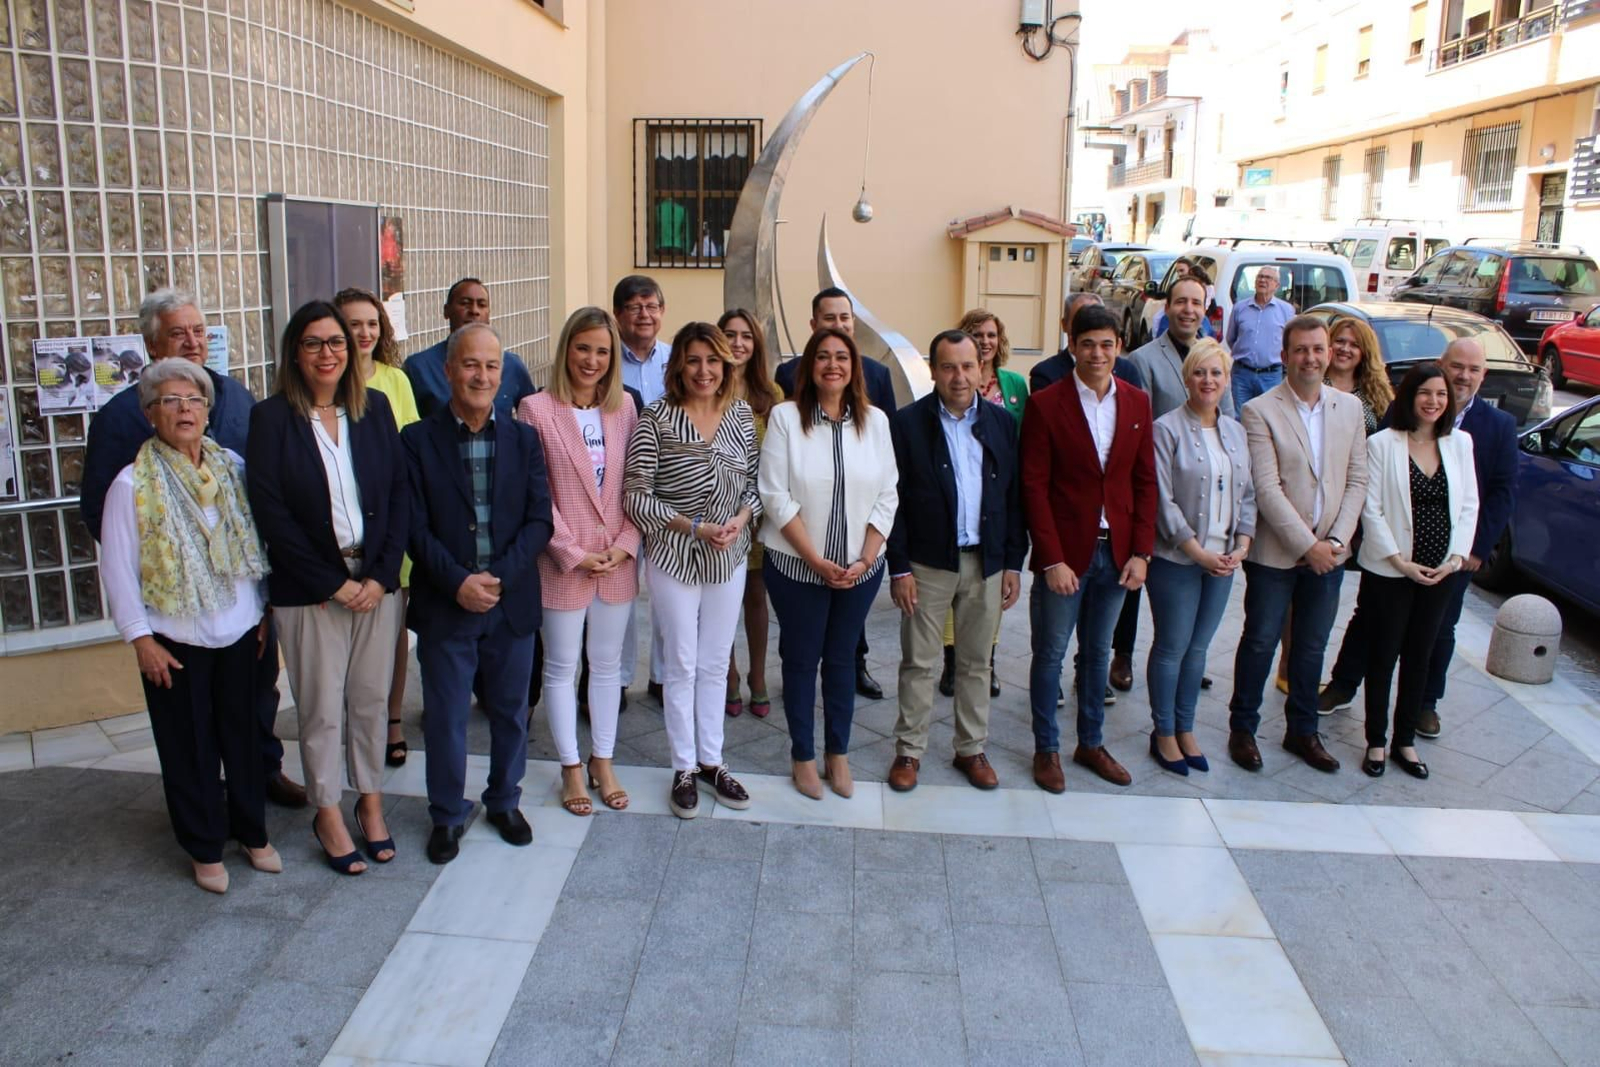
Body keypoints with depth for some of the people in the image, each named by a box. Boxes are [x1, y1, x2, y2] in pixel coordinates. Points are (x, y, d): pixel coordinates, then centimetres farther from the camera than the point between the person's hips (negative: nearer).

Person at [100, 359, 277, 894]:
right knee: (189, 748, 10)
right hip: (175, 643, -3)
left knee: (243, 737, 14)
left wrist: (263, 611, 7)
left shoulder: (232, 467, 0)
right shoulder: (132, 484, -10)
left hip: (239, 633, 3)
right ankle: (205, 847, 26)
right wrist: (141, 638, -8)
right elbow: (117, 569, -7)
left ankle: (252, 832, 31)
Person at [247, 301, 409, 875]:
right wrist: (333, 584, -11)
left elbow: (400, 493, 2)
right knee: (322, 709, 8)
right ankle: (328, 815, 25)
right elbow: (270, 512, -9)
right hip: (309, 589, -2)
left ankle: (371, 801, 30)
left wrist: (382, 574, -8)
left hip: (376, 580, 3)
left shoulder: (375, 407, 3)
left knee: (372, 699, 12)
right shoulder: (272, 417, -5)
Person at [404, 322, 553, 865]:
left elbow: (540, 520, -2)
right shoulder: (417, 440, -3)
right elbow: (414, 526, -7)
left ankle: (504, 801, 36)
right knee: (445, 716, 9)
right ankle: (447, 814, 28)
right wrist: (457, 581, -18)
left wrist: (499, 577, -15)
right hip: (444, 604, -2)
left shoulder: (524, 439, 3)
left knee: (510, 711, 15)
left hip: (513, 602, 2)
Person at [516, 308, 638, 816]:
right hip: (562, 563, -3)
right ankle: (571, 768, 25)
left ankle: (603, 761, 30)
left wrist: (624, 544, -7)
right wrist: (574, 553, -12)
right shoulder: (537, 409, -8)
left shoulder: (624, 407, 3)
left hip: (617, 561, 4)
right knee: (561, 667, 9)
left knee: (607, 664, 15)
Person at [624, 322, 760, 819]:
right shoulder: (656, 418, -12)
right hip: (675, 558, -4)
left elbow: (753, 481, 8)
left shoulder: (740, 414, 1)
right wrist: (693, 527, -19)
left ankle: (711, 760, 30)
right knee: (681, 665, 8)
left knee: (715, 664, 15)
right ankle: (684, 768, 23)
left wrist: (742, 517, -12)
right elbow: (636, 495, -13)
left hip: (730, 557, 4)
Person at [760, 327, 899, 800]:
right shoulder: (786, 416, -7)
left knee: (841, 659, 14)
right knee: (801, 660, 9)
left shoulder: (875, 420, 1)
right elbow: (776, 496, -11)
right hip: (797, 565, -2)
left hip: (860, 568, 2)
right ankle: (803, 757, 24)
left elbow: (887, 496, 1)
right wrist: (818, 561, -14)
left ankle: (838, 753, 28)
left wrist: (865, 559, -9)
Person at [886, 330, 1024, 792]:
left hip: (987, 563, 3)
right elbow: (894, 499, -6)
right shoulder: (909, 422, -6)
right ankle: (909, 750, 19)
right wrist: (900, 568, -9)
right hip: (928, 563, -3)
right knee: (918, 663, 7)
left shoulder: (1002, 422, 4)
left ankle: (972, 749, 26)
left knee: (975, 663, 13)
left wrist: (1013, 563, 2)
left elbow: (1014, 496, 6)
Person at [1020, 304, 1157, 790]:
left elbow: (1145, 482, 7)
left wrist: (1141, 551, -1)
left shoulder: (1137, 403, 5)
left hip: (1117, 552, 4)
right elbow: (1034, 486, -10)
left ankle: (1090, 744, 30)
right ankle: (1046, 749, 21)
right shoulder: (1046, 404, -8)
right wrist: (1052, 560, -15)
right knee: (1051, 653, 6)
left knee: (1098, 652, 16)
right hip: (1064, 553, -4)